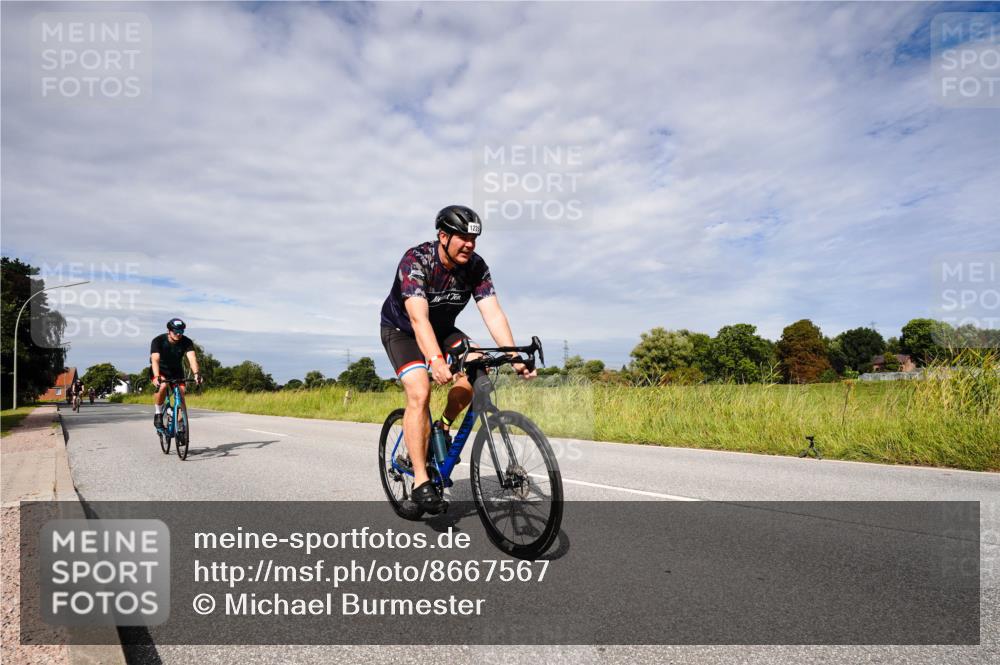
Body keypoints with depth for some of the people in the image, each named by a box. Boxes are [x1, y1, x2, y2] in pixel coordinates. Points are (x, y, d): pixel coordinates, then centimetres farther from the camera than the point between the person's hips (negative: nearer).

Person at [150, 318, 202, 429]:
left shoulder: (187, 342, -20)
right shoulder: (158, 341, -25)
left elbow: (192, 357, -34)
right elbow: (155, 359, -37)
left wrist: (196, 373, -53)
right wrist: (156, 377, -54)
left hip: (176, 371, 2)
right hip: (161, 370, -2)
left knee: (181, 393, -15)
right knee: (163, 385, -32)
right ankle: (158, 414, -12)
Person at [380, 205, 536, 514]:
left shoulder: (475, 266, -17)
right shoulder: (415, 260, -30)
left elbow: (493, 313, -24)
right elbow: (418, 318, -42)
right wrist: (436, 361, -58)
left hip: (442, 328, 5)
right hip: (401, 330, -5)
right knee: (420, 393, -24)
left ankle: (443, 427, 5)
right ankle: (421, 481, -16)